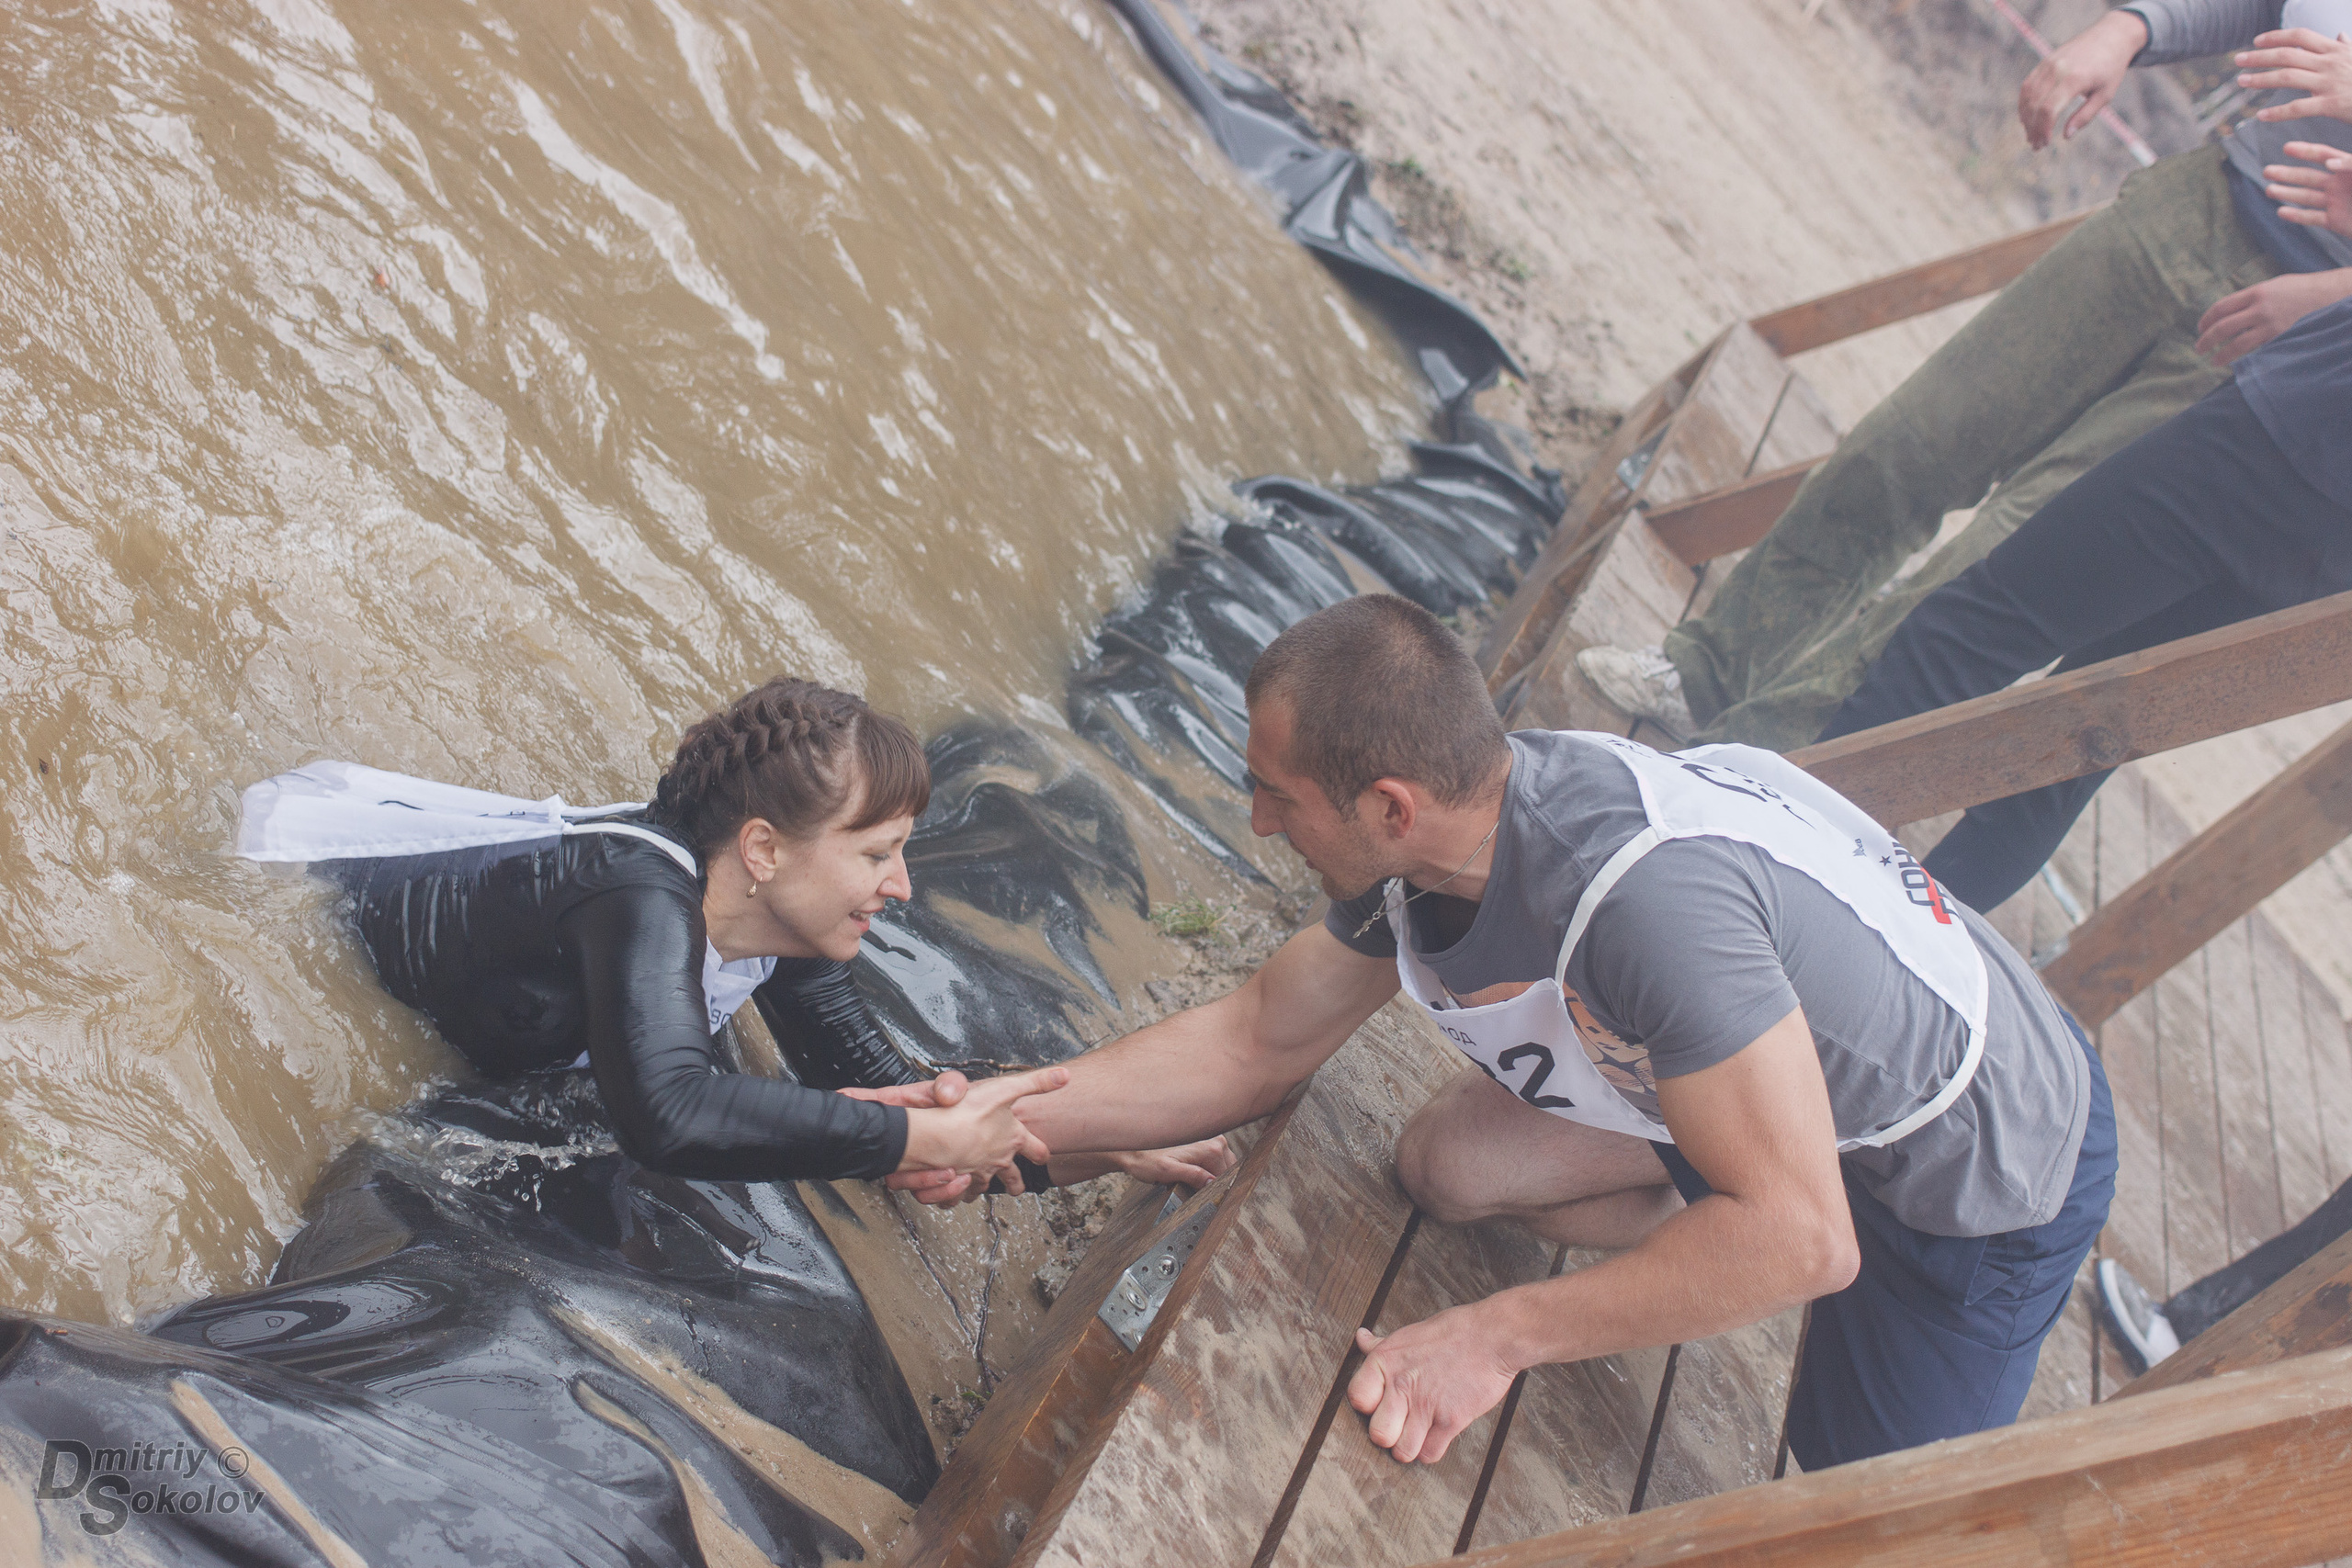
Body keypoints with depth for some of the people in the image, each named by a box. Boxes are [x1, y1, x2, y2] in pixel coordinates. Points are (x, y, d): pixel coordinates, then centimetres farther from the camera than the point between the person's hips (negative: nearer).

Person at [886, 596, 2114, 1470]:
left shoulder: (1641, 890, -42)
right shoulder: (1421, 853, -15)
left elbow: (1800, 1234, -37)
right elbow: (1257, 1041, -2)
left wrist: (1500, 1335, -31)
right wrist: (1004, 1118, -7)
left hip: (1989, 1162, -7)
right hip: (1793, 1073, 7)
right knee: (1447, 1165, -4)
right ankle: (1730, 1274, 12)